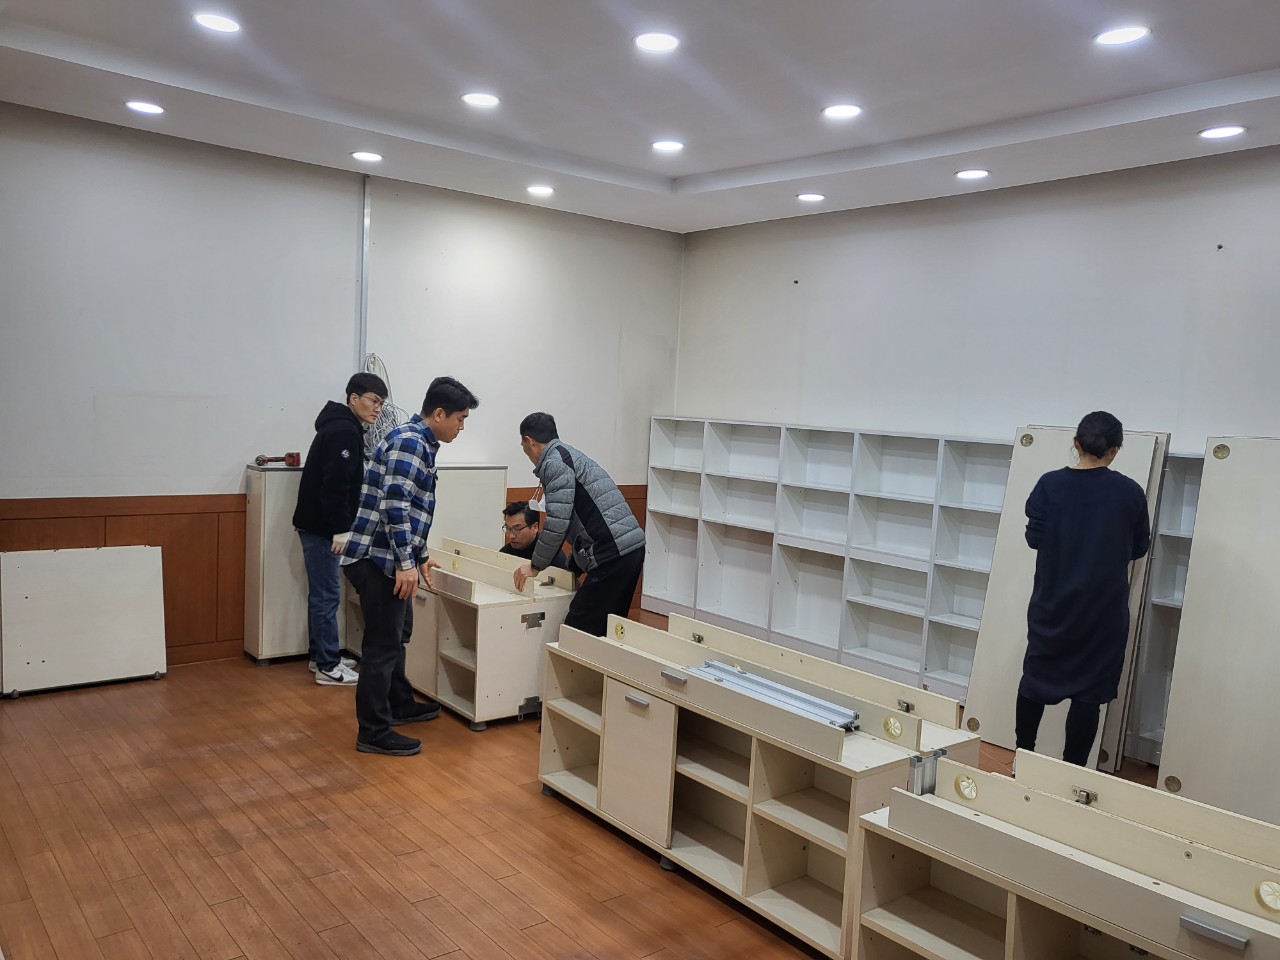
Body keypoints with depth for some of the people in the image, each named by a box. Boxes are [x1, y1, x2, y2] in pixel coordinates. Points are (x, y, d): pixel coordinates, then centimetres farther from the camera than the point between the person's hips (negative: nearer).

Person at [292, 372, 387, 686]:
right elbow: (334, 484, -24)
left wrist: (340, 526, 19)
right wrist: (340, 529, -23)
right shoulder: (344, 432, -16)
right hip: (322, 528, -10)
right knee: (327, 596, -4)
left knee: (322, 595, 16)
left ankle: (319, 656, 26)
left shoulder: (341, 427, 16)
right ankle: (328, 667, 2)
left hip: (317, 524, 10)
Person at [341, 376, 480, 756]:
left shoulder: (418, 442, 16)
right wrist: (406, 562, -24)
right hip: (378, 558, -10)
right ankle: (374, 732, 8)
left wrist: (420, 556, 26)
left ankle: (400, 704, 38)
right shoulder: (410, 441, -15)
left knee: (394, 636, 22)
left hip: (386, 559, 10)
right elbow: (393, 505, -25)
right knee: (382, 644, -2)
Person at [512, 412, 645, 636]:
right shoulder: (570, 455, 23)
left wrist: (535, 566, -2)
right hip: (632, 549, 10)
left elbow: (558, 521, -14)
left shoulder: (554, 461, -7)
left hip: (611, 555, -10)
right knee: (607, 629, 16)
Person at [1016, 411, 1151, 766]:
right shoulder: (1130, 493, -8)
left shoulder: (1050, 485, -8)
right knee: (1088, 690, 6)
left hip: (1052, 603, 1)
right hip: (1103, 609, -1)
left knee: (1036, 677, 15)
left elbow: (1034, 538, -1)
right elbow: (1139, 548, 4)